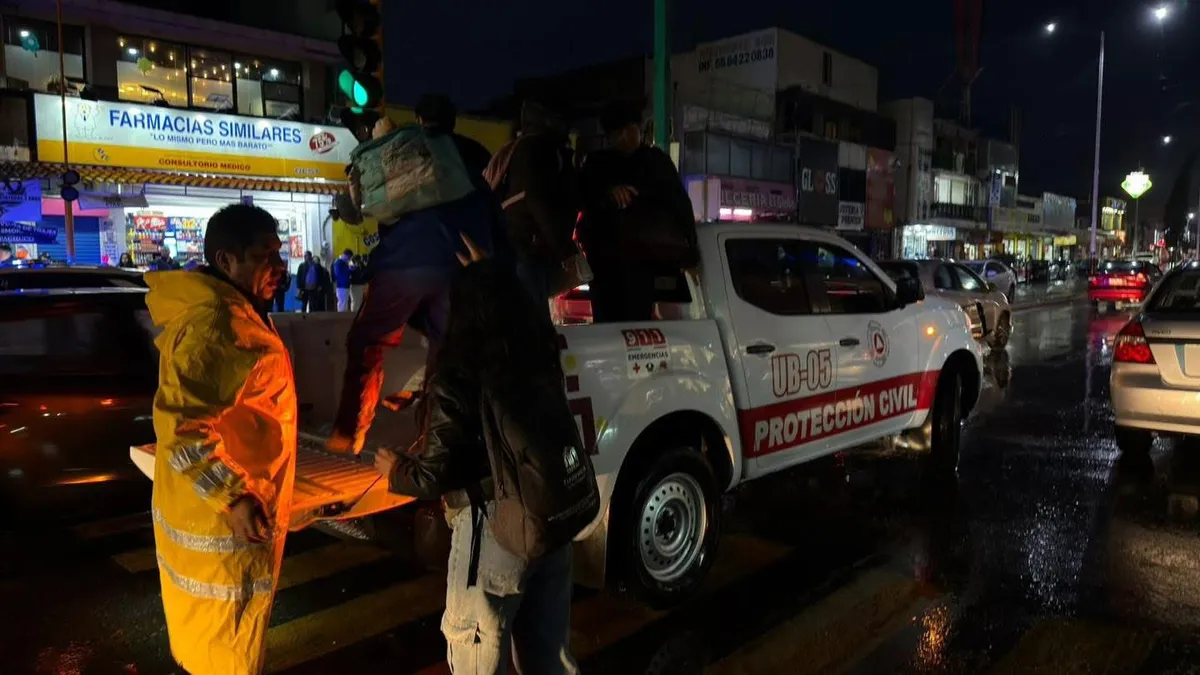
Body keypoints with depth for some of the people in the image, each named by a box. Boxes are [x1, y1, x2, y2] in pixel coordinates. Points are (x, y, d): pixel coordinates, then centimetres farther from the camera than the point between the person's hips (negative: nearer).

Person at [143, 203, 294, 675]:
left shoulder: (237, 314, 9)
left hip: (231, 507, 10)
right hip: (221, 517, -10)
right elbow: (181, 426, -30)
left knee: (208, 636, 27)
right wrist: (232, 498, -27)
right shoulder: (213, 324, -25)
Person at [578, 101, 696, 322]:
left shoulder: (656, 161, 16)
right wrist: (607, 191, -21)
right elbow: (580, 194, 1)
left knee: (636, 323, -12)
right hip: (604, 258, 1)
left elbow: (680, 204, 12)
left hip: (642, 257, -1)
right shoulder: (596, 164, 18)